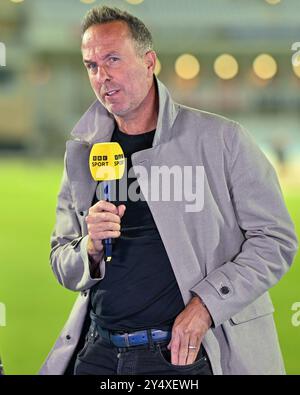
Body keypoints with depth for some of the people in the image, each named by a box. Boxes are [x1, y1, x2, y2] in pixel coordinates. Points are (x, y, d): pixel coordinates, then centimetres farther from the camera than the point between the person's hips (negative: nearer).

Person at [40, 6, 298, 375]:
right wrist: (92, 248, -10)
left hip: (188, 352, -4)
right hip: (98, 353, 4)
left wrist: (205, 304, -17)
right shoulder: (81, 154, 9)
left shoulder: (220, 137, -5)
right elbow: (63, 267, 12)